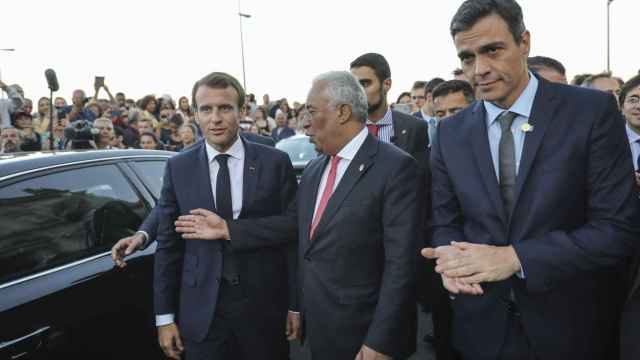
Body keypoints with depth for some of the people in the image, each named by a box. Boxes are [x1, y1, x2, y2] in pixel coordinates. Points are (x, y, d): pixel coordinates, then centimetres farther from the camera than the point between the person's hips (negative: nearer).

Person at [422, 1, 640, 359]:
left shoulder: (592, 111, -10)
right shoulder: (451, 132, 0)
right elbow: (445, 221, 5)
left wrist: (515, 257, -22)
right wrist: (451, 256, -17)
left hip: (569, 323, -2)